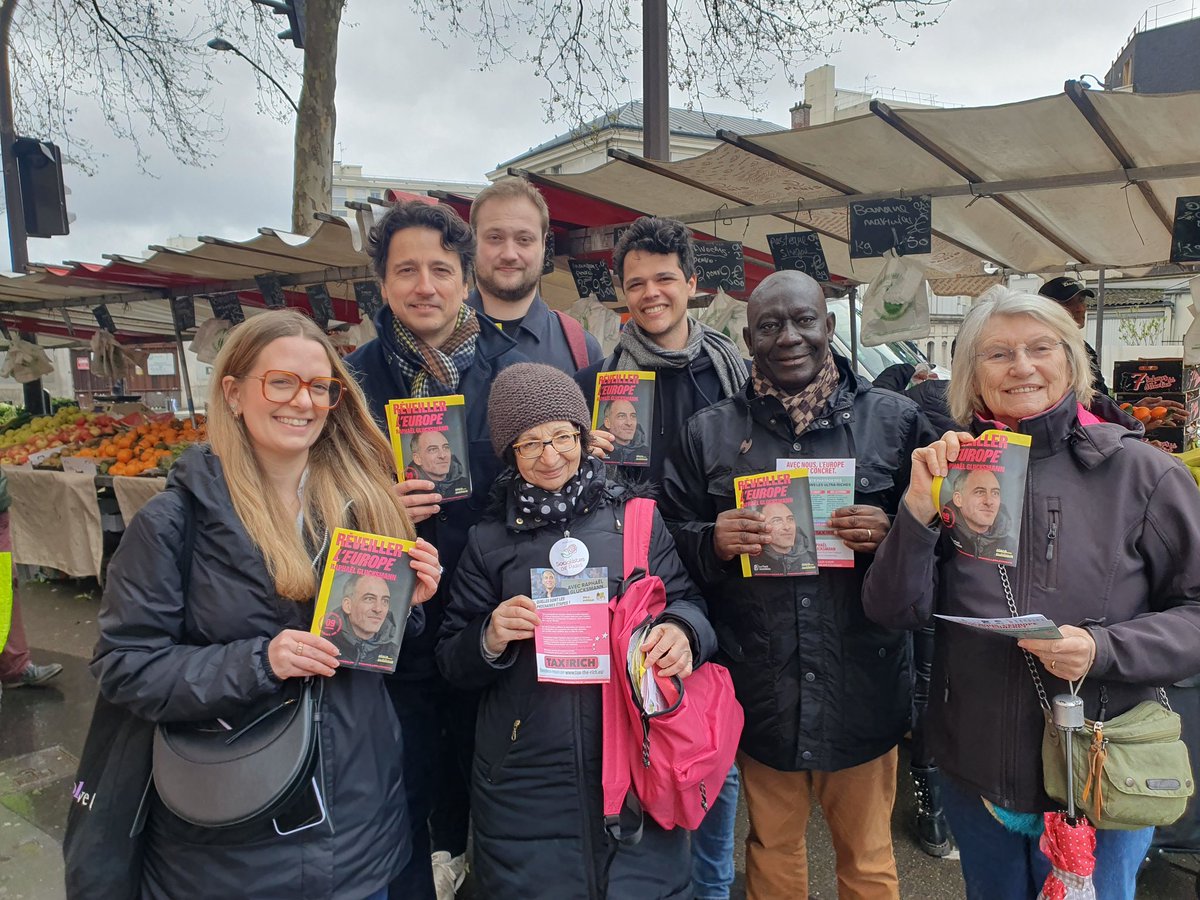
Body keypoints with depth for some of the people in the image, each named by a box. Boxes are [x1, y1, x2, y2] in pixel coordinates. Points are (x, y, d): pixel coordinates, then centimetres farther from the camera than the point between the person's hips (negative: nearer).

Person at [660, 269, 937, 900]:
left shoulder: (895, 421, -1)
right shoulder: (707, 433, 1)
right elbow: (670, 540, 4)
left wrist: (889, 534, -17)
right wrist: (713, 542, -17)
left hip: (862, 686, 0)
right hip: (761, 689, 1)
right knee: (772, 848, 21)